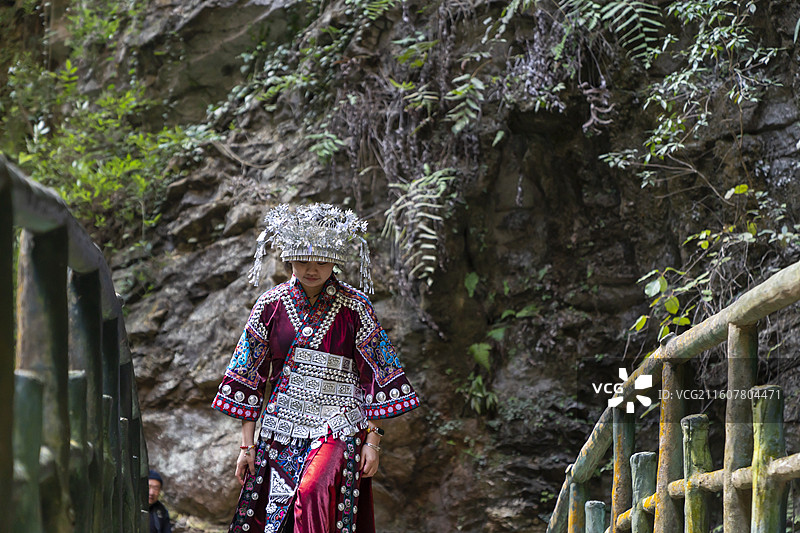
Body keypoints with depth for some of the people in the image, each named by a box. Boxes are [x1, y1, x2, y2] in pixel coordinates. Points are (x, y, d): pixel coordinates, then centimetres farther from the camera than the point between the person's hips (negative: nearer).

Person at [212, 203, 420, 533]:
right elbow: (250, 375, 8)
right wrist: (247, 444, 5)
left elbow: (376, 376, 3)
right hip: (280, 430, 3)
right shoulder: (271, 305, 6)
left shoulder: (355, 308, 1)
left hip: (338, 429, -3)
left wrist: (373, 440, -3)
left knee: (314, 493, -28)